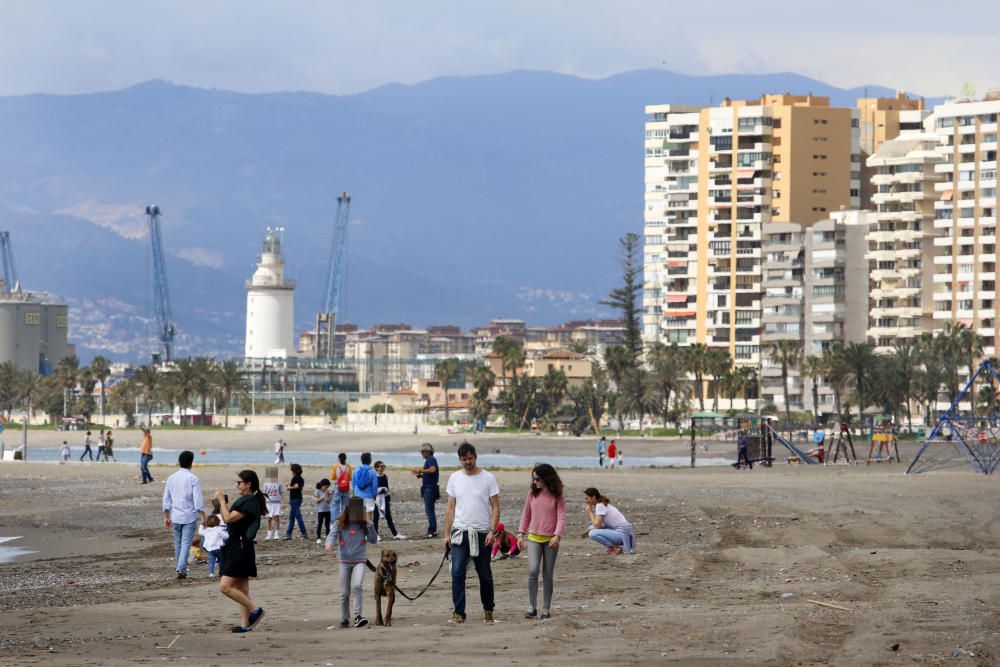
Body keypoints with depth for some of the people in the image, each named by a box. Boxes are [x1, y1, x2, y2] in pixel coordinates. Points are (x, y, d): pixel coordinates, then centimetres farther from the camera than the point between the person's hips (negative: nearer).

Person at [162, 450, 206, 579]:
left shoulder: (171, 478, 5)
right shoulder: (193, 478, -9)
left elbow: (166, 499, 9)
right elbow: (198, 499, -13)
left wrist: (166, 517, 15)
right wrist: (202, 515, -6)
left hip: (175, 516, 4)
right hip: (189, 516, -4)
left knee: (178, 543, 15)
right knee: (186, 543, -4)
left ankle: (181, 569, 22)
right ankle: (181, 570, -16)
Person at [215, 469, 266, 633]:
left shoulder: (250, 502, -15)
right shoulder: (245, 500, 17)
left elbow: (228, 519, -20)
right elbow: (227, 519, 18)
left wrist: (222, 500, -10)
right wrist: (223, 502, 8)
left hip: (240, 547, -10)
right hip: (235, 547, 10)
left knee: (225, 587, -15)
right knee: (241, 591, 10)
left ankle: (254, 609, -9)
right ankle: (246, 624, 11)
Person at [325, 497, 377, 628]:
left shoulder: (363, 524, 2)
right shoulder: (341, 523, 1)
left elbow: (373, 540, -2)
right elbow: (332, 535, -12)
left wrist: (369, 523, -9)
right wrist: (329, 544, -35)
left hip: (360, 561, -1)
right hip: (345, 561, 1)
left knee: (357, 587, -23)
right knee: (345, 593, 8)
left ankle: (357, 616, -25)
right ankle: (344, 620, 21)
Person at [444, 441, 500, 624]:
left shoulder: (488, 478, -1)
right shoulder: (455, 478, 7)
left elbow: (495, 507, -2)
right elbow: (450, 508, 10)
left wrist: (492, 530, -13)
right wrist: (447, 534, 5)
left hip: (482, 533, -1)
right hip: (460, 532, 1)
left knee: (485, 575, 7)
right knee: (457, 573, -9)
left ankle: (488, 610, 22)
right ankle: (459, 612, -5)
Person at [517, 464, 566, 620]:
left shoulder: (557, 496, -3)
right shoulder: (532, 493, 5)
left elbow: (561, 517, -8)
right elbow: (526, 514, 12)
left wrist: (557, 535, -22)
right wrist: (521, 533, 7)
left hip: (551, 540, -2)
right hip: (534, 537, 2)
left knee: (548, 575, 4)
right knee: (533, 571, -15)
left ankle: (546, 610, 12)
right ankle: (532, 608, -8)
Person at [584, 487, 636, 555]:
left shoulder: (600, 506, -14)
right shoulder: (604, 504, 14)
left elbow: (597, 525, -19)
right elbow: (599, 525, 17)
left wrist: (590, 512, -7)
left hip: (622, 532, -10)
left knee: (592, 534, -22)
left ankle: (616, 548, -9)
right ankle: (614, 546, 11)